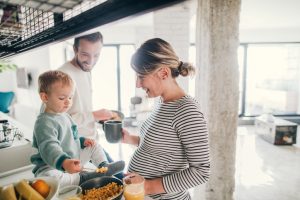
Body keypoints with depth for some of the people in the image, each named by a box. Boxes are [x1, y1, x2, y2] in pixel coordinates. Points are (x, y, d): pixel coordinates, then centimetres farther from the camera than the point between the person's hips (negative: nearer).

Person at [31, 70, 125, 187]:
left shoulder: (64, 115, 8)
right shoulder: (45, 122, -23)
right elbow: (49, 147, -40)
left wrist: (82, 141, 6)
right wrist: (64, 162, -56)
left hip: (73, 158, 9)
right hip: (53, 166, -8)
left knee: (95, 146, 11)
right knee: (46, 177, -39)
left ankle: (104, 167, 2)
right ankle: (81, 178, -27)